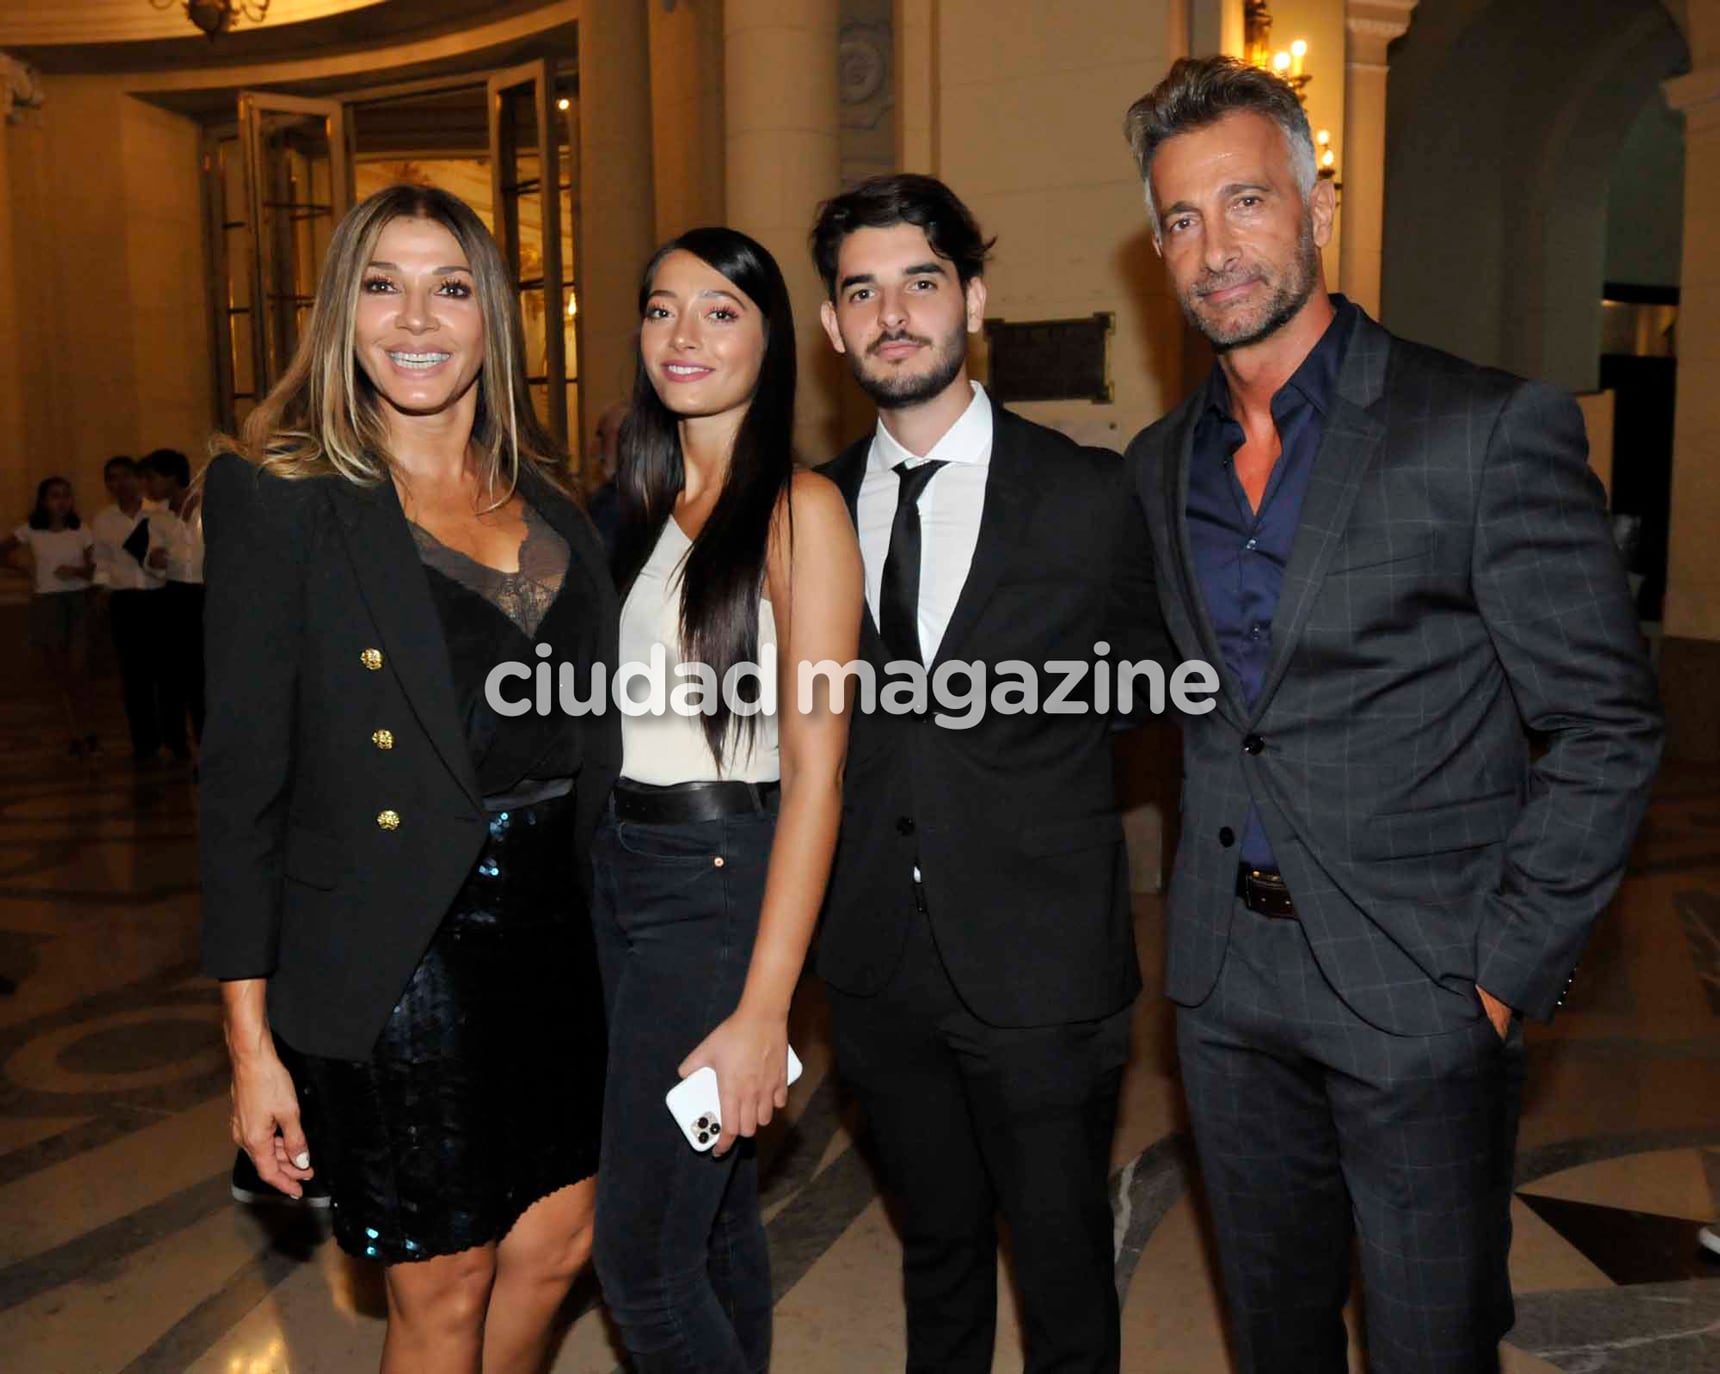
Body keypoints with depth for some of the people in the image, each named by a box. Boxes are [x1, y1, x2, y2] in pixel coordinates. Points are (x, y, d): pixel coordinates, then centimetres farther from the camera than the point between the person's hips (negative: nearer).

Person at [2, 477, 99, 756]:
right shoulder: (30, 531, 0)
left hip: (79, 602, -1)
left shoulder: (82, 532, 0)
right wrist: (23, 570, 5)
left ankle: (84, 731, 6)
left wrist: (76, 571, -19)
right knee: (58, 672, 5)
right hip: (46, 604, 1)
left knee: (78, 670, -5)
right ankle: (74, 733, 11)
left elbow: (94, 569, 0)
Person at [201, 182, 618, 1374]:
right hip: (400, 958, -5)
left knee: (556, 1249, 19)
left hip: (556, 936, 6)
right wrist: (252, 1042, -10)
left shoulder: (549, 503, 8)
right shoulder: (282, 498, -8)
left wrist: (613, 936, 7)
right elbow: (243, 780, -9)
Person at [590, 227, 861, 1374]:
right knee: (713, 1211, 18)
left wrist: (762, 1011, -20)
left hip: (725, 881, -6)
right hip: (621, 870, 7)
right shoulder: (644, 503, 12)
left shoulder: (799, 508, -10)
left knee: (641, 1253, -1)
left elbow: (815, 769, -16)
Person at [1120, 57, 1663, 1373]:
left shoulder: (1492, 428, -10)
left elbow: (1606, 728, -9)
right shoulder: (1161, 465, 7)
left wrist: (1507, 970, -11)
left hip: (1423, 997, -4)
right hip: (1228, 990, 5)